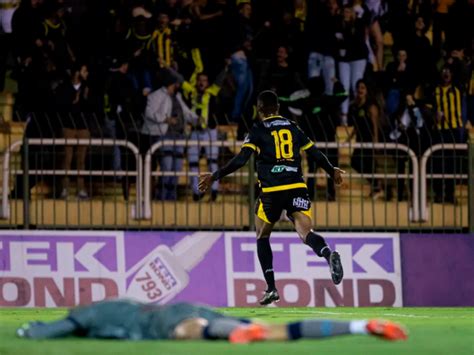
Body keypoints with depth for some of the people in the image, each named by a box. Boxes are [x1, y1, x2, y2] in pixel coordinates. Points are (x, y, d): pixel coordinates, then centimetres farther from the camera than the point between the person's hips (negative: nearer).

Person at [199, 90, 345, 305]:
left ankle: (271, 288, 12)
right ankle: (328, 254, -44)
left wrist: (215, 177, -1)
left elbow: (241, 160, -7)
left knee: (262, 237, 18)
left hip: (272, 191, -2)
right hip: (297, 188, 2)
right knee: (305, 233, -10)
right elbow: (316, 154, 19)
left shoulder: (258, 130, 4)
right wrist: (332, 172, 37)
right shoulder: (293, 128, 16)